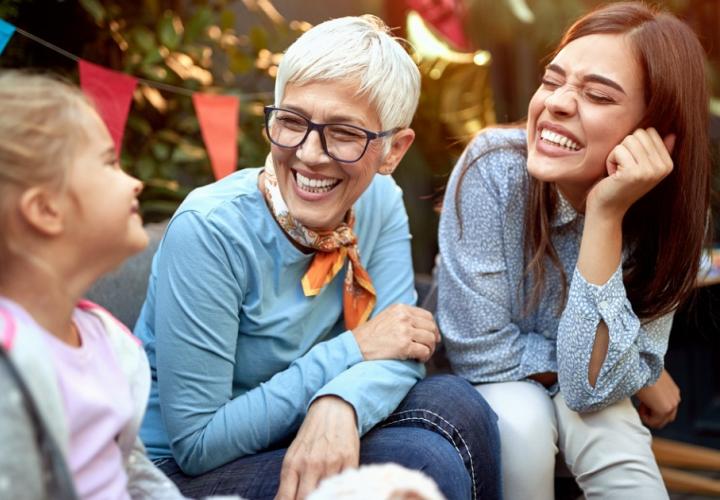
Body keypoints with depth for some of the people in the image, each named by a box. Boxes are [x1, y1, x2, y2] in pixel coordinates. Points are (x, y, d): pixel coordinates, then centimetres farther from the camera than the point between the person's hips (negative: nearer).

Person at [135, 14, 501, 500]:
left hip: (297, 441, 6)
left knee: (457, 405, -16)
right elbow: (197, 443, -22)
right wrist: (352, 350, -21)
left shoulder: (379, 199, -6)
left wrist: (339, 404, -35)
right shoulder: (209, 231, -24)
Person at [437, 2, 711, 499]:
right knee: (522, 420, -31)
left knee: (604, 418, -29)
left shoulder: (668, 214, -20)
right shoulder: (494, 169, -27)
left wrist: (605, 217, -35)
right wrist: (640, 376, -17)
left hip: (580, 401, 1)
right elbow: (482, 354, -24)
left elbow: (591, 386, -26)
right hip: (485, 382, -1)